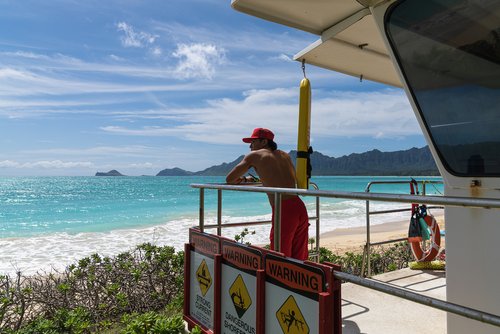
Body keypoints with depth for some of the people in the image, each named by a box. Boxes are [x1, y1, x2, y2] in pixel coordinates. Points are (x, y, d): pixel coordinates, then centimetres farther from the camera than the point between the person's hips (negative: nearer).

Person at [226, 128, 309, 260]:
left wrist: (244, 179, 29)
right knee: (298, 259, 14)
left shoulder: (254, 155, 6)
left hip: (283, 211, -6)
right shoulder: (284, 155, 21)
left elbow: (229, 179, 8)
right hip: (300, 208, 6)